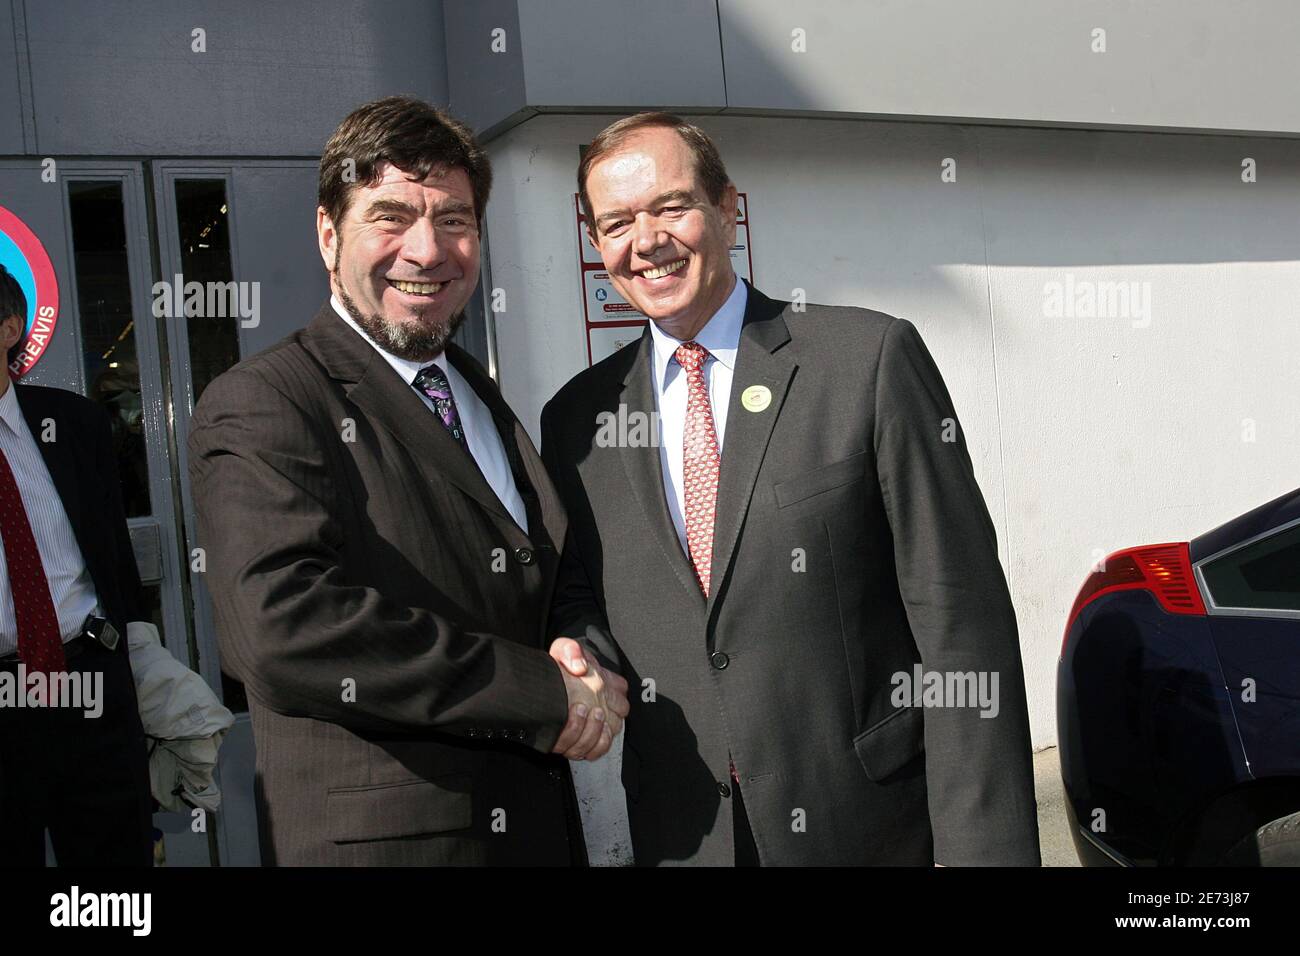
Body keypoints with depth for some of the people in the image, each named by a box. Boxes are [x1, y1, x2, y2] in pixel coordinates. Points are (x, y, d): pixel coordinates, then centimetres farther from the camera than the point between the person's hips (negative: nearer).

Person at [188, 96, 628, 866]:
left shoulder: (487, 402, 13)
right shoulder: (258, 406, -11)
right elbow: (282, 624, -25)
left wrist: (579, 664, -4)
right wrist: (545, 693, -20)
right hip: (376, 838, -6)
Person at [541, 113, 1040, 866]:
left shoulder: (872, 358, -8)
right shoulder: (578, 420, 4)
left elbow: (960, 614, -10)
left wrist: (981, 844, -14)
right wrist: (576, 656, -10)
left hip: (870, 827, -3)